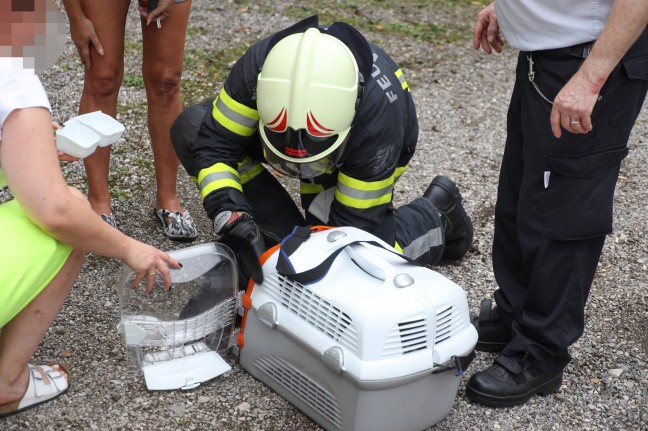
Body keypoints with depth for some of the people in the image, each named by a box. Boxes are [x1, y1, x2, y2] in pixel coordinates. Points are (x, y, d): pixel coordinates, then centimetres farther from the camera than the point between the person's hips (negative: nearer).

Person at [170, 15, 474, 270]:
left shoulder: (379, 113, -42)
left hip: (363, 157, -3)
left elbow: (355, 222, -30)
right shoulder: (259, 66, -36)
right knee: (191, 128, -18)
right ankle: (282, 240, -11)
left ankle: (435, 212, 5)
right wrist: (230, 212, -44)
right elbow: (216, 142, -27)